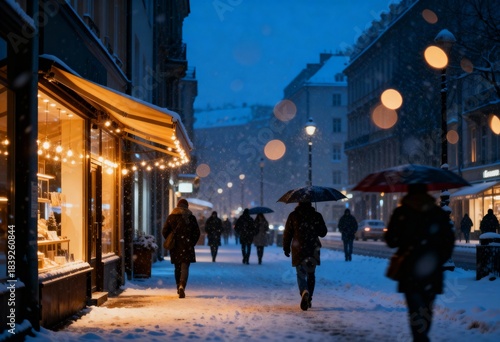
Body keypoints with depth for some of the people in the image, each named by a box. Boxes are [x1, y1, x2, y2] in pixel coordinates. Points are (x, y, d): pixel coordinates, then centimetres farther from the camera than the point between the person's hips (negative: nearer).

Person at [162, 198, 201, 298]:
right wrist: (192, 243, 11)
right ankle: (182, 286, -27)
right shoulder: (191, 218, 0)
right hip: (187, 247, -2)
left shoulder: (171, 217, 4)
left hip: (175, 247, 2)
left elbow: (164, 232, 3)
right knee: (185, 268, -6)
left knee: (177, 268, 17)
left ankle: (179, 287, 26)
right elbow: (197, 233, 0)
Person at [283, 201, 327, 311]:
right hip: (313, 250, 1)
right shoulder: (317, 216, 0)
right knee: (311, 274, 15)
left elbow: (287, 233, 0)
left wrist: (286, 247, 10)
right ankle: (309, 299, 19)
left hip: (298, 250, -1)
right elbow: (323, 232, 6)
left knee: (301, 274, 0)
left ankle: (304, 291, -29)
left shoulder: (293, 216, -2)